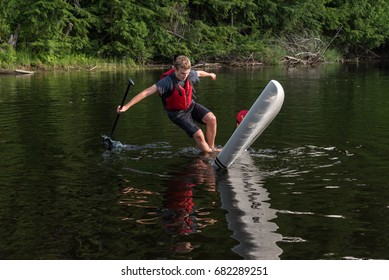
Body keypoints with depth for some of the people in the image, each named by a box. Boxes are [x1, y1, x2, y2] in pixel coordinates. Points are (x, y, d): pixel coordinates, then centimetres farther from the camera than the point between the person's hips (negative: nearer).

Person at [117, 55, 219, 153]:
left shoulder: (190, 74, -13)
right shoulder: (168, 81, -32)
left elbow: (199, 73, 13)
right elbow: (147, 92, -37)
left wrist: (210, 74, 37)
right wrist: (127, 106, -43)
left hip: (191, 105, 6)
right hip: (178, 113, -6)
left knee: (211, 118, -17)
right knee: (198, 135, -19)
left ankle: (211, 148, 4)